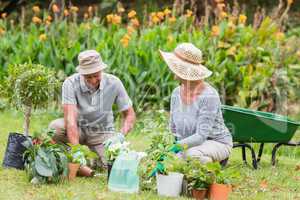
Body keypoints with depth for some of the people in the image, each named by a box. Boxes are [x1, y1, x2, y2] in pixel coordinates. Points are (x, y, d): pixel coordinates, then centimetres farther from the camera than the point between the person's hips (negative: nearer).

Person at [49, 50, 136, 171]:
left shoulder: (114, 83, -16)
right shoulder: (71, 83, -23)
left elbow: (129, 114, -7)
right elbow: (71, 118, -33)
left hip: (102, 132, 1)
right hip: (79, 128, -1)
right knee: (55, 127, -34)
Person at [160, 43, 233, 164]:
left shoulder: (209, 96, -23)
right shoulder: (176, 93, -2)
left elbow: (201, 136, -28)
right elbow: (173, 130, 7)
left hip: (217, 143, -6)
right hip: (191, 143, 6)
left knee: (191, 154, -37)